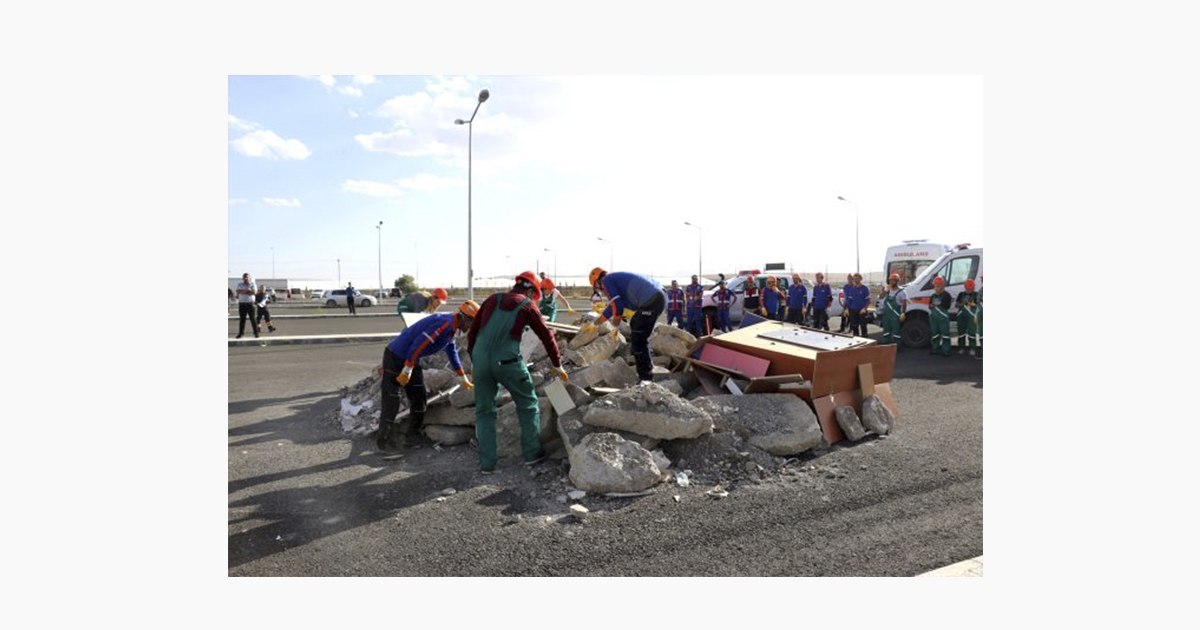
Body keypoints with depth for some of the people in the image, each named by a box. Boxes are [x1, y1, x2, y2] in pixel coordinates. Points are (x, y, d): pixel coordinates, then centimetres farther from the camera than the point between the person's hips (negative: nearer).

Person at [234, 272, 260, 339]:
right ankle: (240, 333, 11)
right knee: (242, 319, 6)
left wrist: (243, 291, -10)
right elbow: (238, 291, -8)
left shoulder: (253, 284, 3)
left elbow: (254, 292, -14)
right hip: (242, 304, 3)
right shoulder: (239, 284, 11)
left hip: (250, 304, -3)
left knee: (253, 318, -3)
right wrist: (248, 290, -14)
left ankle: (256, 333, 1)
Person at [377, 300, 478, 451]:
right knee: (391, 400, -4)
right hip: (395, 356, -10)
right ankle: (383, 441, 6)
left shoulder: (451, 327, 8)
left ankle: (411, 435, 22)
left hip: (411, 359, 10)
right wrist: (407, 371, -25)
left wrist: (464, 379, 27)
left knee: (419, 398, 11)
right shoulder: (445, 323, -24)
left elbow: (453, 353, 22)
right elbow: (418, 345, -28)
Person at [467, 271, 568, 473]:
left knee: (484, 411, 15)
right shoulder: (527, 305, 6)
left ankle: (487, 463, 16)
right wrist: (558, 365, 20)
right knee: (527, 404, 16)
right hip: (508, 362, -4)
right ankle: (532, 453, 21)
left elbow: (473, 331, 16)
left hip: (481, 360, 4)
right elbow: (546, 336, 9)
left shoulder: (493, 299, 16)